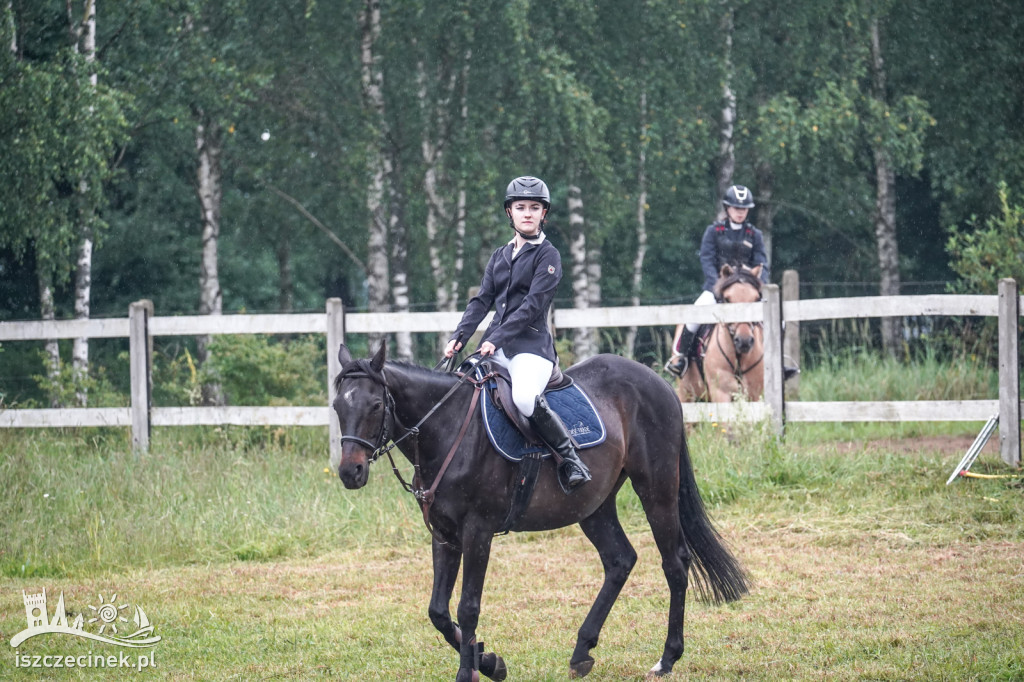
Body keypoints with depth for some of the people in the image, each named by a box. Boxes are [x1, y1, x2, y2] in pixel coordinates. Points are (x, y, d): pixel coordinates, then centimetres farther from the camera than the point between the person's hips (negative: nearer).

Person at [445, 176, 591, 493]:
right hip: (495, 347, 7)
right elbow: (482, 300, 13)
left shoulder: (547, 256, -2)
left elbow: (532, 305, -11)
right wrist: (459, 337, -3)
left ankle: (570, 459, -20)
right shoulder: (500, 256, 18)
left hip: (531, 345, -7)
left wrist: (496, 339, -19)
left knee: (525, 398, -34)